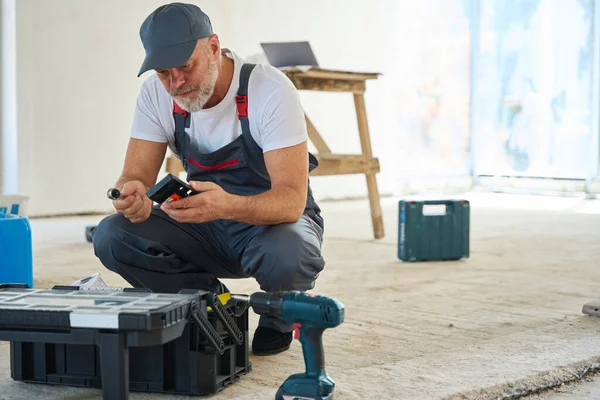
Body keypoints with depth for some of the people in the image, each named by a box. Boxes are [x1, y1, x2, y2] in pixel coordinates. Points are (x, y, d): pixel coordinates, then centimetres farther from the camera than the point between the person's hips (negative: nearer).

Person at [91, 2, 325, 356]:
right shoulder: (156, 94, -10)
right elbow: (136, 175, -13)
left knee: (285, 257, -40)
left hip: (276, 220, -4)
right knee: (111, 236, -19)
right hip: (208, 232, 4)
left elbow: (292, 199, -32)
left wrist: (226, 205, -52)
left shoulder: (270, 90, -25)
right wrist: (133, 196, -40)